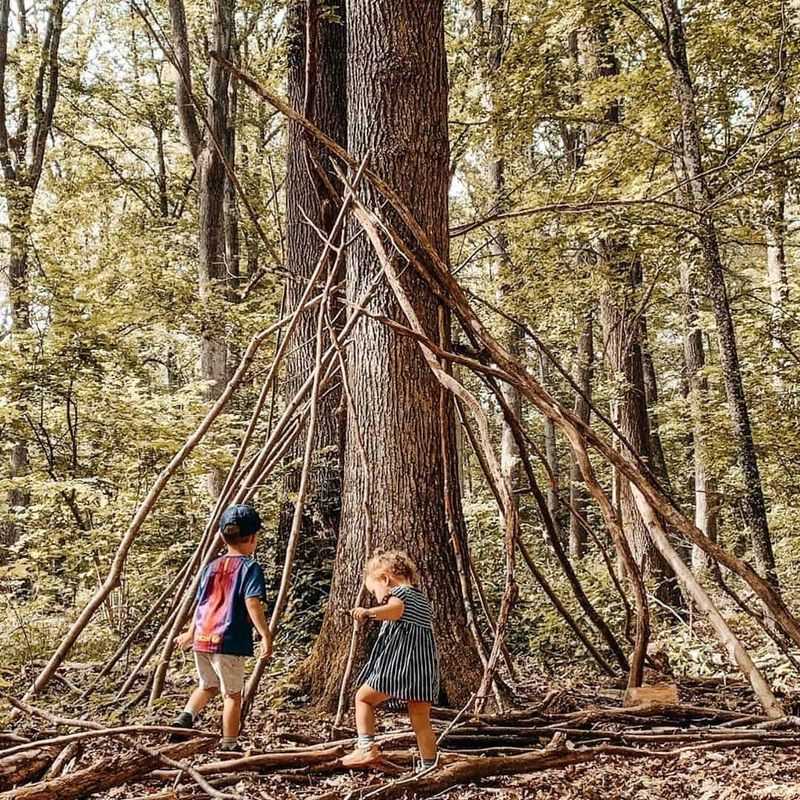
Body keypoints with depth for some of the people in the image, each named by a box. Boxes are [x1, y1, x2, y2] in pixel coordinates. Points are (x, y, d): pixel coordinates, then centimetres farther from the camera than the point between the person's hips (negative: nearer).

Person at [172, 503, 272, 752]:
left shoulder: (212, 566, 13)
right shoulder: (250, 567, -6)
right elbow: (252, 604, -19)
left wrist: (191, 633, 32)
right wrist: (265, 636, -20)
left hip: (202, 639, 6)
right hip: (229, 642, -6)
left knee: (208, 686, 25)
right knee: (232, 694, 8)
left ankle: (185, 717, 4)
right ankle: (228, 746, 13)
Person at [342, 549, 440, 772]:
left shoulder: (399, 592, 1)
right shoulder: (422, 599, 27)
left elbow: (395, 609, -23)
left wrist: (369, 612, -39)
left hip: (397, 663, -7)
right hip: (425, 667, 7)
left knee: (363, 697, 7)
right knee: (421, 720, 10)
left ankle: (367, 747, -4)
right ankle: (429, 767, 8)